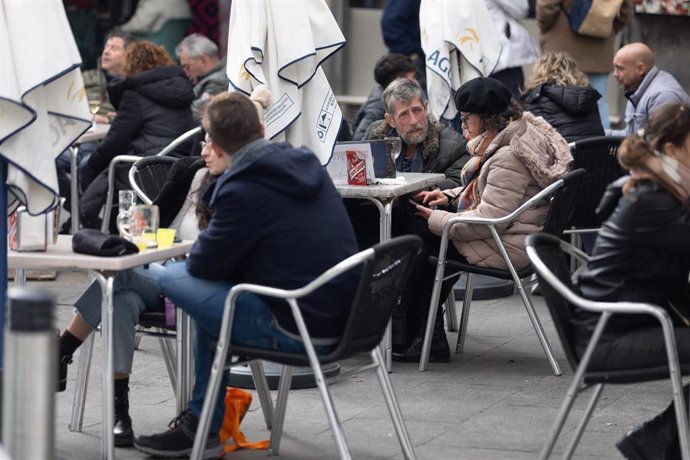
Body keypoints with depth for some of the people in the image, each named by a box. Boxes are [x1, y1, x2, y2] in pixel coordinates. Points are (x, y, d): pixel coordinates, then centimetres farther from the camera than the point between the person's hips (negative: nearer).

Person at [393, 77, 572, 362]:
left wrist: (436, 219, -17)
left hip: (506, 247, -11)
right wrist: (449, 197, 8)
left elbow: (489, 218, -27)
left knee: (420, 231, -7)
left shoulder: (508, 157, -24)